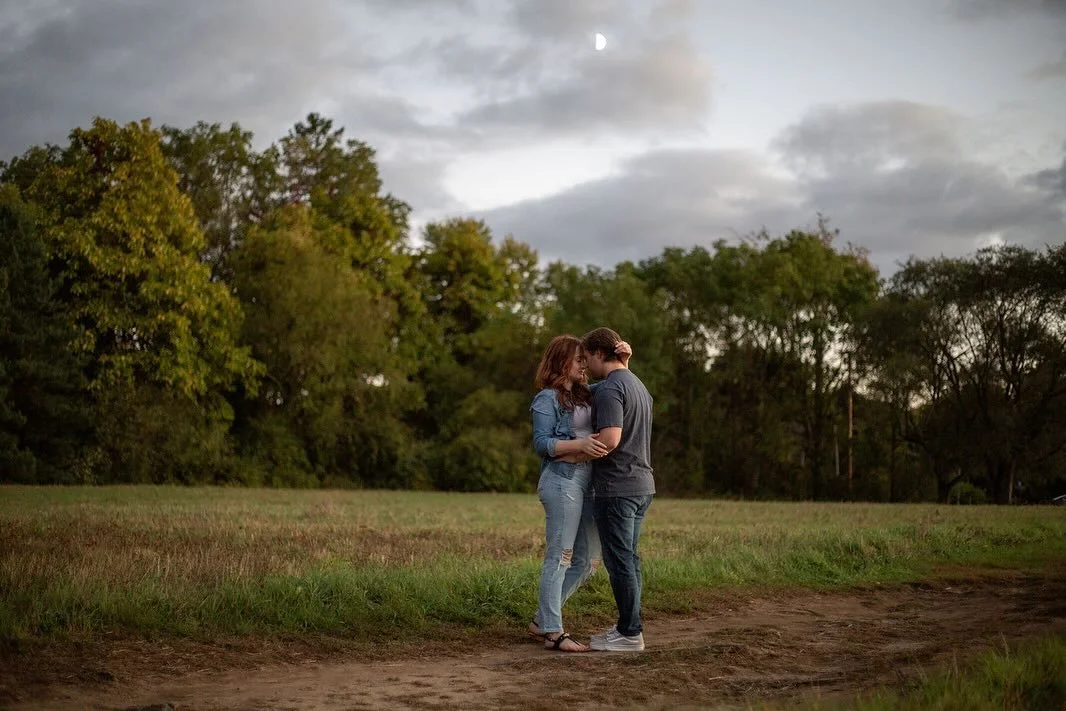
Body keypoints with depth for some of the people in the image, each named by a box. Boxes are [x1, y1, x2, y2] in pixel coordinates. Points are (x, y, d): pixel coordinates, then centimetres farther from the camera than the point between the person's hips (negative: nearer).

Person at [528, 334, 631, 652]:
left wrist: (624, 359, 9)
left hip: (589, 481, 9)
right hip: (562, 480, -9)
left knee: (587, 560, 10)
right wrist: (580, 444, -22)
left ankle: (542, 619, 20)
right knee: (559, 557, -6)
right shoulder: (548, 398, -4)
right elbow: (541, 443, -11)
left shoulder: (585, 394, 18)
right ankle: (553, 632, -1)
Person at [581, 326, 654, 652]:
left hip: (616, 488, -10)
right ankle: (627, 626, 20)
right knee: (628, 558, 14)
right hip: (641, 483, 10)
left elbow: (609, 440, -26)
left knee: (620, 561, -3)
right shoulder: (638, 385, 17)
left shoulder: (609, 389, -15)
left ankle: (629, 634, 1)